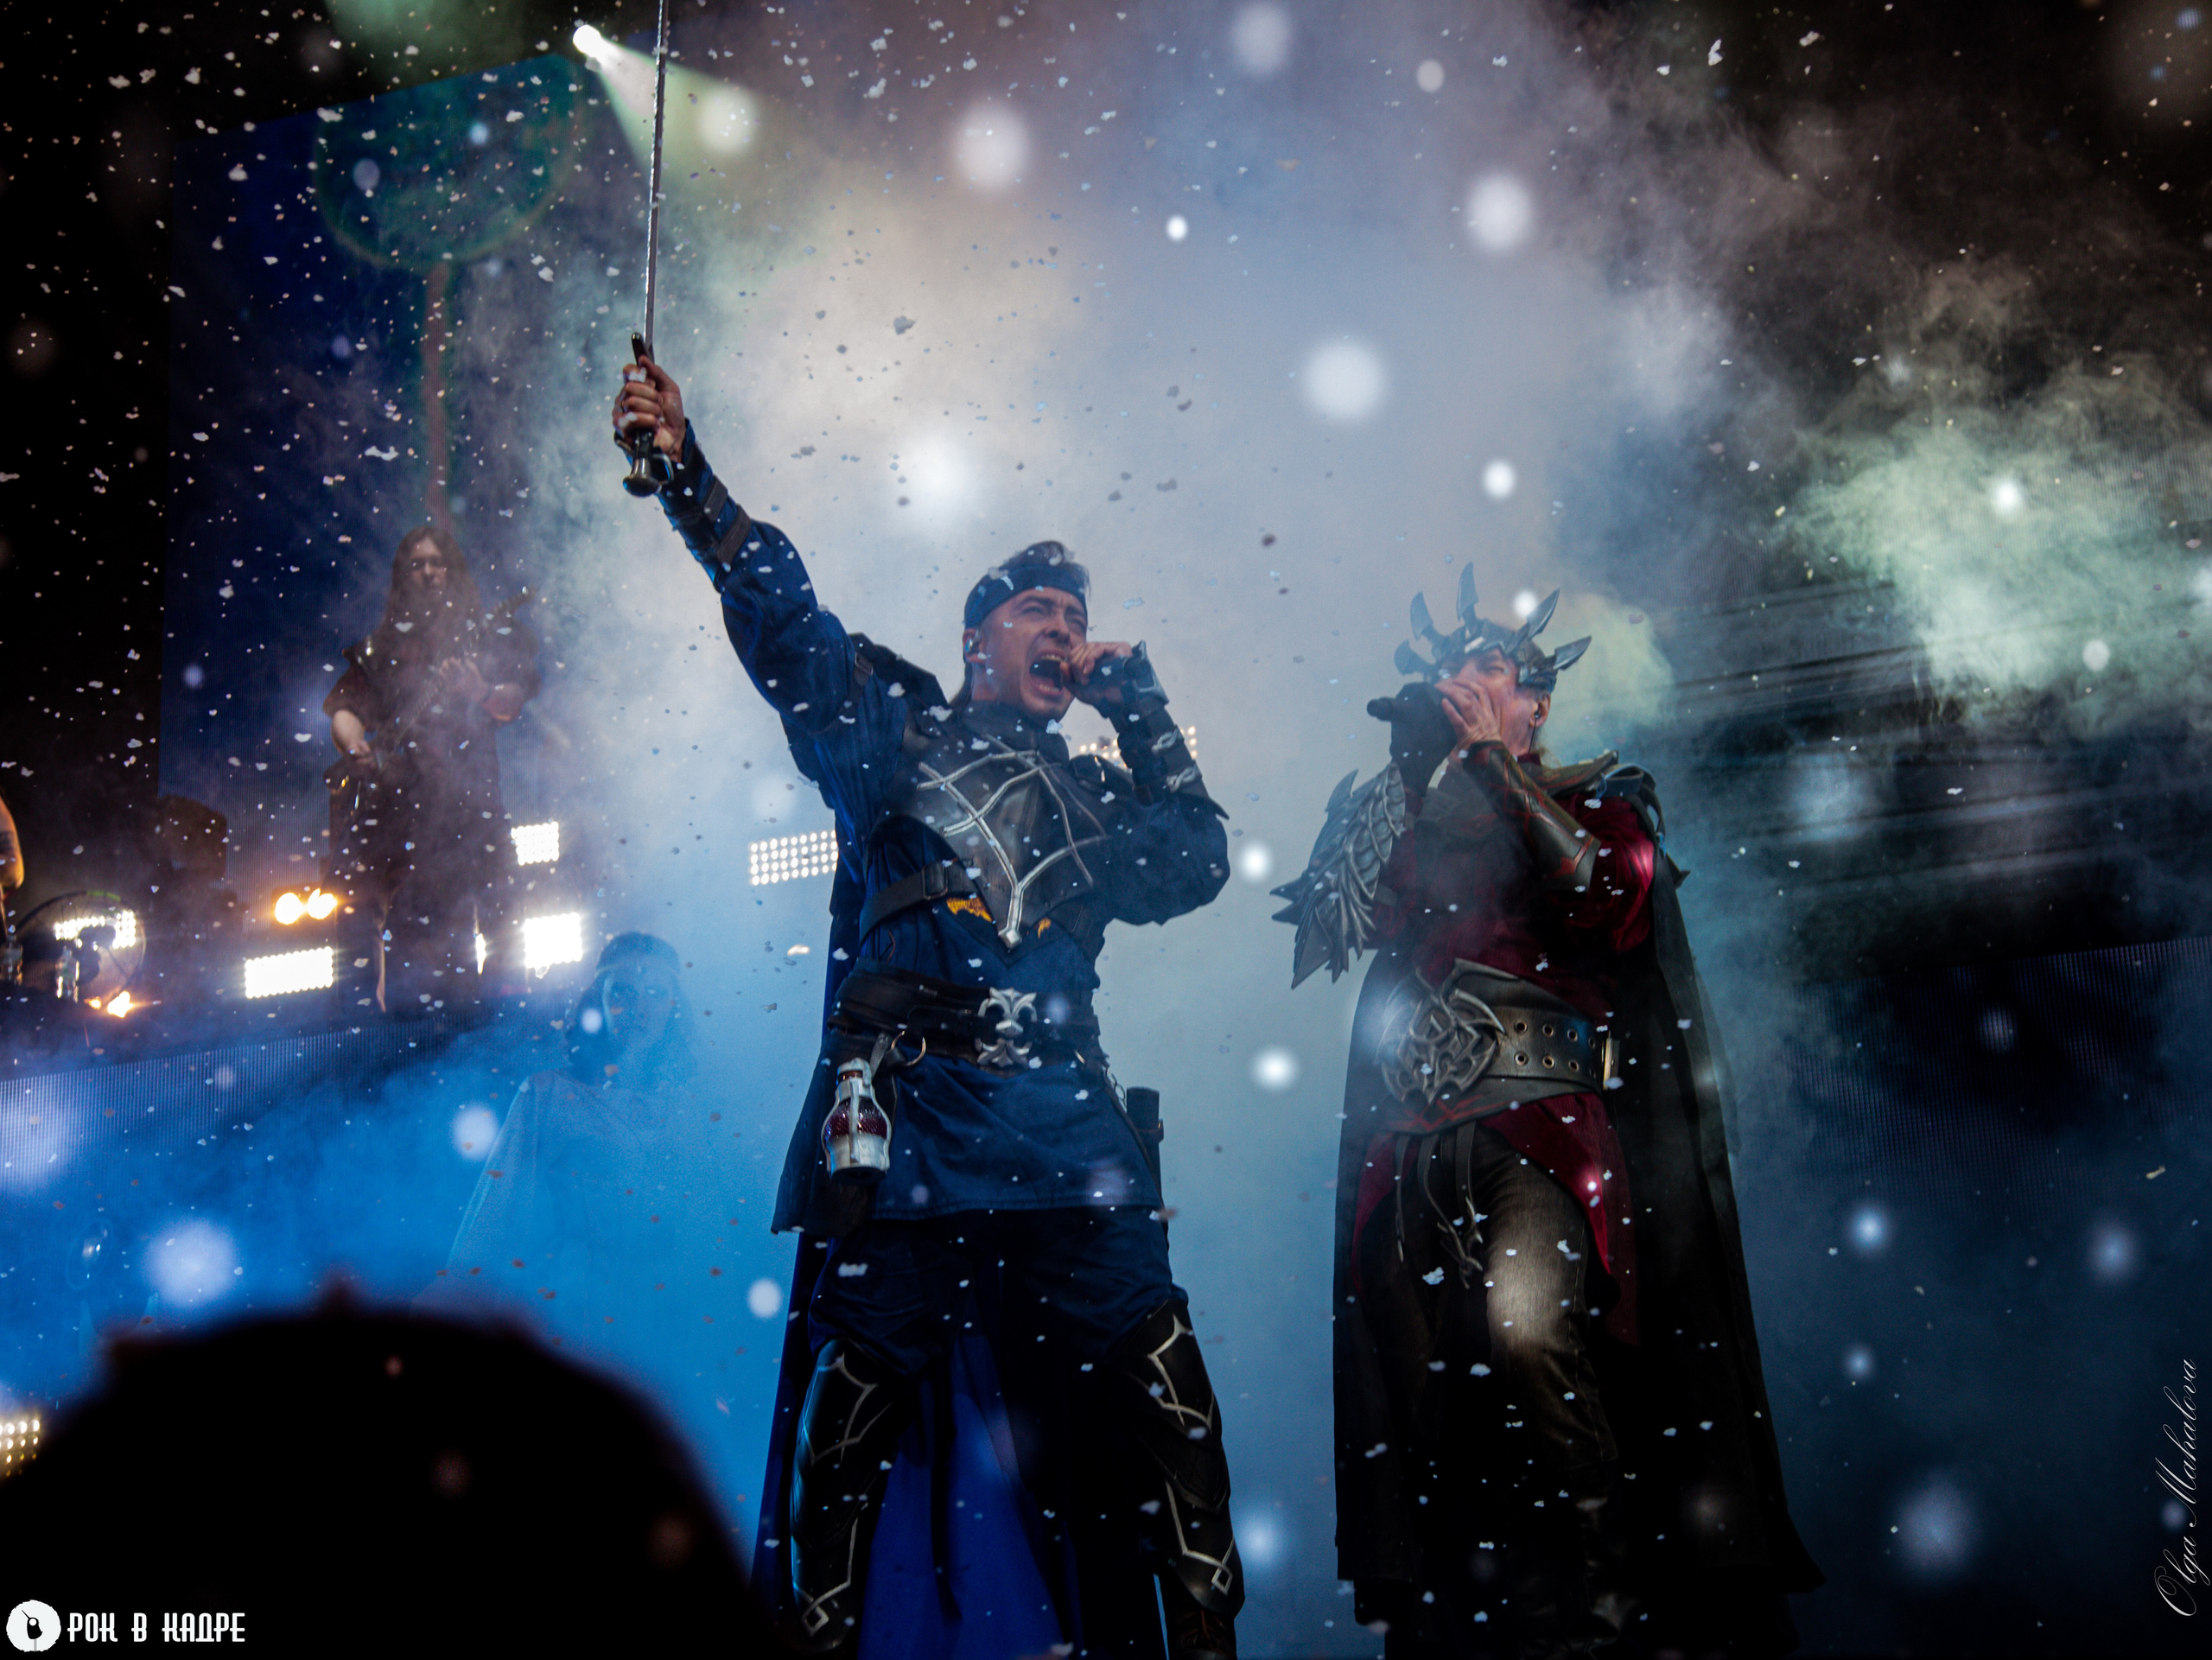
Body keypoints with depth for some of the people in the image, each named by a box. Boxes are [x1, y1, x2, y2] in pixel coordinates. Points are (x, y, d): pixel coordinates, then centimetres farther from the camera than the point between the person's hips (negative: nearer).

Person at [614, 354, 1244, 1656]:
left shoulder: (1089, 794, 28)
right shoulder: (889, 729, 17)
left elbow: (1198, 862, 19)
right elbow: (780, 610, 6)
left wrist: (1141, 708, 20)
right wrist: (685, 464, -6)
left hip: (1064, 1129, 3)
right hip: (903, 1124, -3)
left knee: (1161, 1407, -5)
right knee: (850, 1418, -4)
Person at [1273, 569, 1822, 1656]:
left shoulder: (1594, 802, 12)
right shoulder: (1399, 813, 19)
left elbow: (1612, 901, -9)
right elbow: (1330, 927, 4)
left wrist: (1500, 758, -6)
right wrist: (1409, 771, 6)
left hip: (1542, 1128, -4)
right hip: (1407, 1146, 4)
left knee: (1525, 1333, -24)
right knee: (1423, 1397, 1)